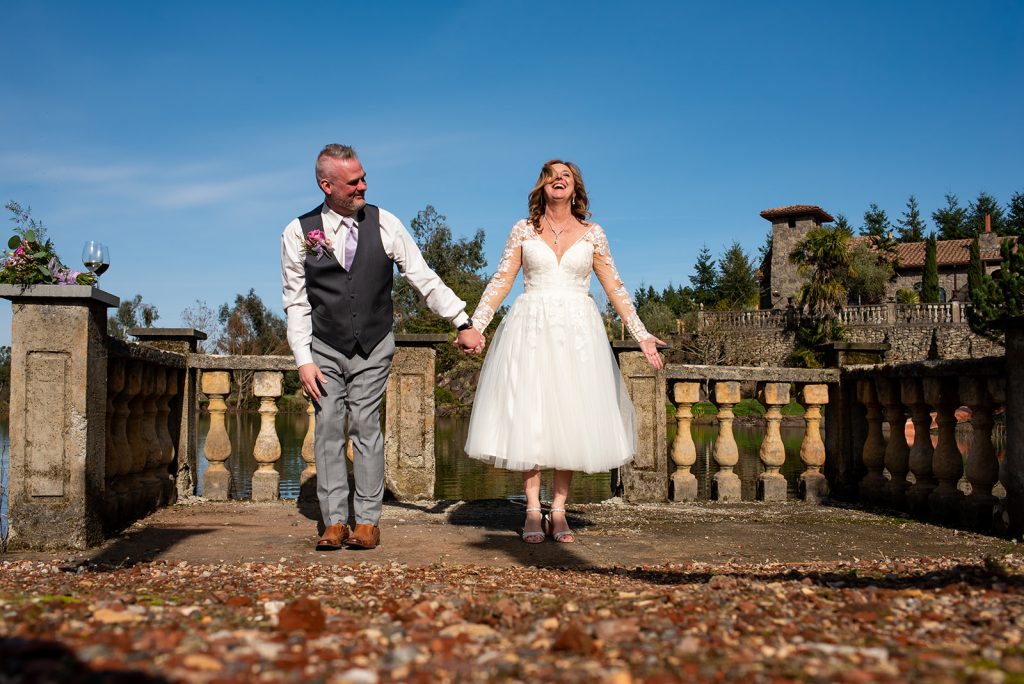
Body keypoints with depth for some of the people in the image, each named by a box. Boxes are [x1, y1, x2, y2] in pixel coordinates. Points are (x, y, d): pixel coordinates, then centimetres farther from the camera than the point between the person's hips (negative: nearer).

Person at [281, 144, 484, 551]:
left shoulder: (384, 224, -3)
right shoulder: (298, 233, -4)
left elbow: (424, 279, 0)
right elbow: (296, 304, -1)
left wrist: (463, 322, -5)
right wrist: (303, 361, -7)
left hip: (373, 348, 0)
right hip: (324, 348, 0)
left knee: (366, 427, -3)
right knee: (329, 429, -2)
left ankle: (368, 522, 2)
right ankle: (334, 523, 5)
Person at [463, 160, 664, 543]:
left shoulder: (592, 233, 9)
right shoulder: (524, 230, 8)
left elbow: (614, 288, 9)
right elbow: (501, 281, 6)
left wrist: (641, 334, 3)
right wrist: (476, 325, -3)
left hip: (577, 332, 1)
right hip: (530, 330, -1)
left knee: (571, 416, -1)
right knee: (528, 417, -4)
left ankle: (559, 510, 6)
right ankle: (533, 511, 2)